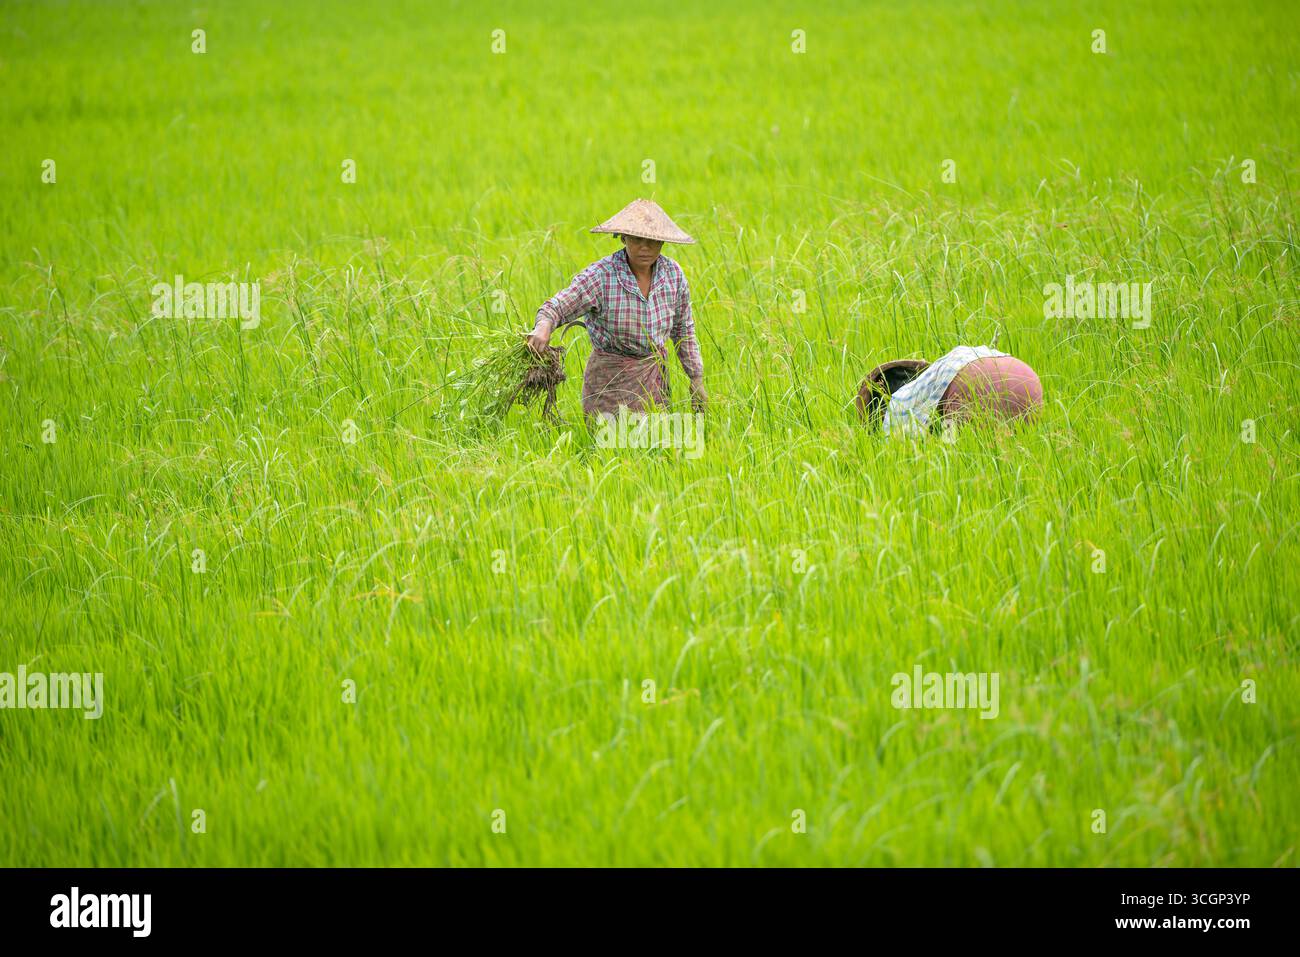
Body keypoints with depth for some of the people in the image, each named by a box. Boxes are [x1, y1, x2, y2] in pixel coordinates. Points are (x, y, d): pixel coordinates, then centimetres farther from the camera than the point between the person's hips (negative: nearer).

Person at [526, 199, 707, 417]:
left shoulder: (673, 274, -3)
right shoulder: (601, 275, -18)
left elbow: (683, 329, 10)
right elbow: (555, 308, -24)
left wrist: (696, 379, 12)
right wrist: (543, 328, -46)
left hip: (655, 376, 4)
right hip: (611, 380, -4)